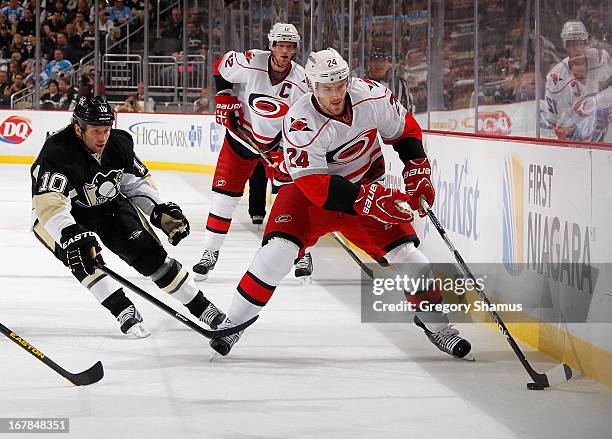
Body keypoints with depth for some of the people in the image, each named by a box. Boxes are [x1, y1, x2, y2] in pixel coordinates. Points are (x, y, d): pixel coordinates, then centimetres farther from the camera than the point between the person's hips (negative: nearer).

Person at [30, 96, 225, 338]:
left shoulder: (120, 143, -13)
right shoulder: (58, 152, -33)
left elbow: (138, 181, 4)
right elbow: (49, 203, -45)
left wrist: (160, 210, -9)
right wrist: (71, 236, -59)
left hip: (109, 204, 4)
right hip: (59, 218, -4)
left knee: (147, 251, -8)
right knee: (83, 255, -33)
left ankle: (200, 306, 2)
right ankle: (124, 311, -28)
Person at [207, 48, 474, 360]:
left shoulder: (371, 95, -19)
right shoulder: (299, 122, -29)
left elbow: (405, 129, 1)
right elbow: (316, 185, -33)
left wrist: (418, 170, -10)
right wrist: (367, 199, -41)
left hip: (366, 187, 3)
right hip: (310, 192, -3)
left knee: (404, 250, -7)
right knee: (279, 249, -22)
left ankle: (434, 322, 14)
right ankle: (233, 322, -7)